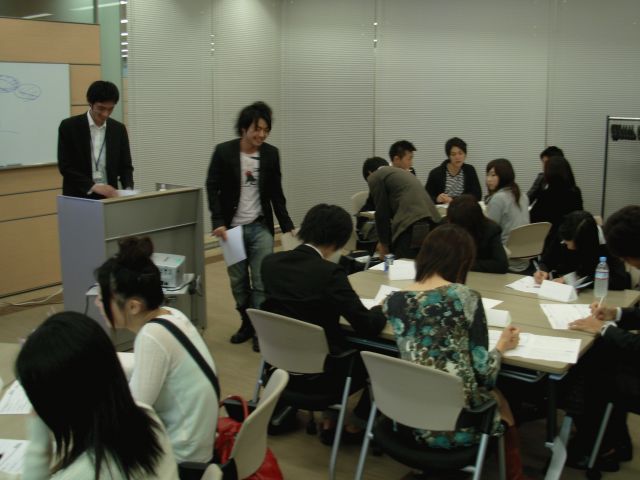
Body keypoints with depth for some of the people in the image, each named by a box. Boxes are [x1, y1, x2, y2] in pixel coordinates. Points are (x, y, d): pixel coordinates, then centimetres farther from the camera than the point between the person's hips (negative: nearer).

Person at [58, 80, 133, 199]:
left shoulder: (119, 129, 5)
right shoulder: (69, 126, -5)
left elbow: (125, 166, 7)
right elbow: (65, 166, -10)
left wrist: (128, 189, -12)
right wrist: (93, 186, -22)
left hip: (108, 197, 3)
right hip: (78, 198, -3)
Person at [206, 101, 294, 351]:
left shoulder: (271, 154, -1)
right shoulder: (223, 152, -7)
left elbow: (276, 193, 6)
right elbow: (212, 188, -5)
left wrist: (287, 225, 1)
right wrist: (218, 222, -14)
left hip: (261, 227, 0)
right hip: (232, 227, 0)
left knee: (262, 281, -4)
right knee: (238, 281, 10)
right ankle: (247, 323, 26)